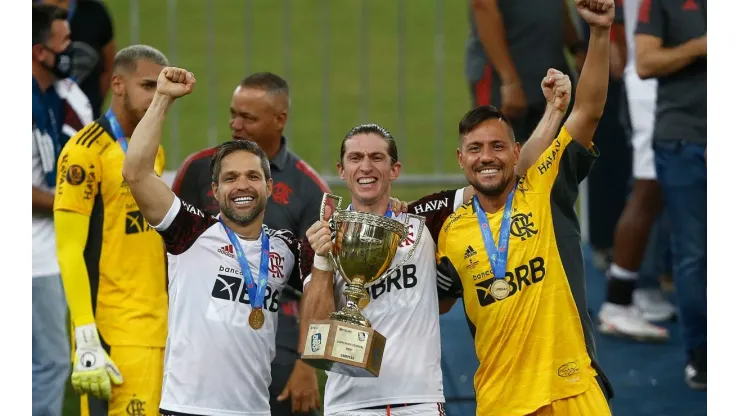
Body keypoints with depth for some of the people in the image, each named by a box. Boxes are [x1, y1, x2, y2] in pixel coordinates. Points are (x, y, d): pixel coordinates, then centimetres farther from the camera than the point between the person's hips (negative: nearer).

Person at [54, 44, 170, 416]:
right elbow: (71, 250, -14)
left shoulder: (154, 152, 16)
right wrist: (87, 342, -20)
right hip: (113, 335, -8)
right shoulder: (87, 150, -9)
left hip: (156, 330, 8)